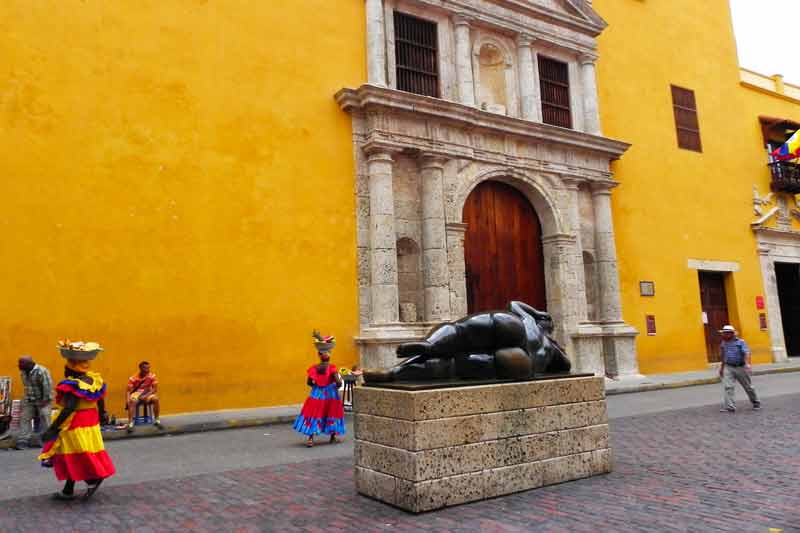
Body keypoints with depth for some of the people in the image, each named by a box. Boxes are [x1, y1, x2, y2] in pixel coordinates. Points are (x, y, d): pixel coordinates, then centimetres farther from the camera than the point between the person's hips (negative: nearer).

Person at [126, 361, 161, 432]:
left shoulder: (152, 376, -9)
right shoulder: (133, 378, -13)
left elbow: (155, 389, -8)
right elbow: (129, 391, -12)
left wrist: (146, 396, -23)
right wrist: (127, 401, -30)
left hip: (148, 394, 1)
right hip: (136, 393, -1)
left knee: (155, 399, -29)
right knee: (132, 401, -35)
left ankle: (157, 421, -15)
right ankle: (130, 423, -35)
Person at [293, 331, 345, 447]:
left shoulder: (313, 368, -7)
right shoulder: (332, 368, -16)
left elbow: (309, 382, 1)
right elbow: (338, 382, -21)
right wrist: (336, 386, 0)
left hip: (317, 394, 2)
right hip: (330, 394, -1)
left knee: (314, 415, 7)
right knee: (331, 415, 15)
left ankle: (310, 438, -3)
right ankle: (333, 437, 26)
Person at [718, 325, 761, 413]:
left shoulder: (740, 342, -7)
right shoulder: (723, 343, 5)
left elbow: (746, 353, -20)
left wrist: (747, 363, -37)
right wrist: (721, 367, 23)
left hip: (740, 367, -2)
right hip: (728, 368, 3)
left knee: (748, 387, 13)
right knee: (727, 387, -13)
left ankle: (756, 403, 35)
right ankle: (729, 406, -15)